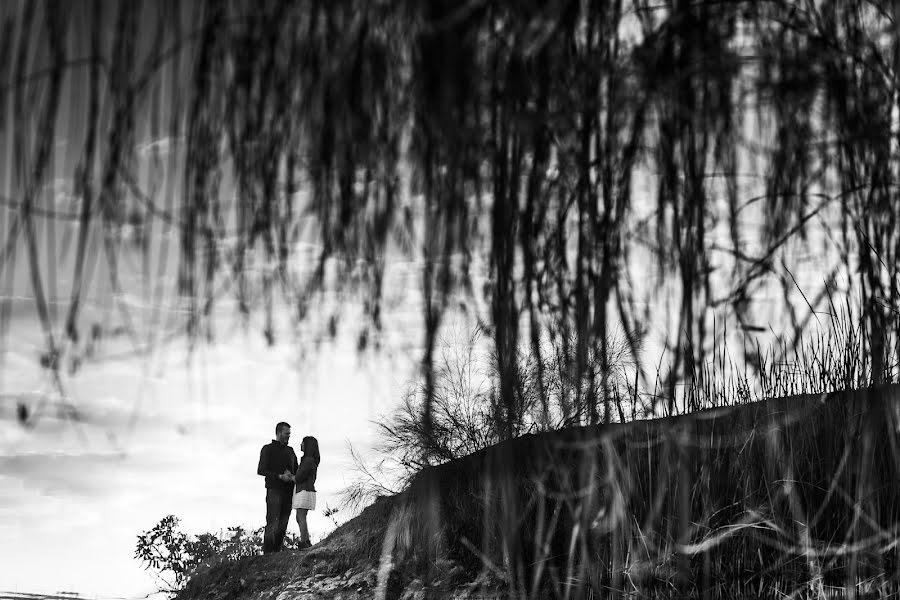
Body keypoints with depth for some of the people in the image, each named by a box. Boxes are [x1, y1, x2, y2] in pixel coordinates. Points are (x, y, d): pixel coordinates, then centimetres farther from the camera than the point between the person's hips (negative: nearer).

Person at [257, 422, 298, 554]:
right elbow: (261, 471, -5)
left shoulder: (290, 451, 19)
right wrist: (280, 476, -16)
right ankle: (267, 553, -12)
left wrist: (293, 476, -3)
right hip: (274, 490, -5)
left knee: (283, 523, 0)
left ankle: (277, 551, 3)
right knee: (272, 523, -12)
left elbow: (296, 470, 22)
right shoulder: (268, 449, 3)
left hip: (288, 492, 5)